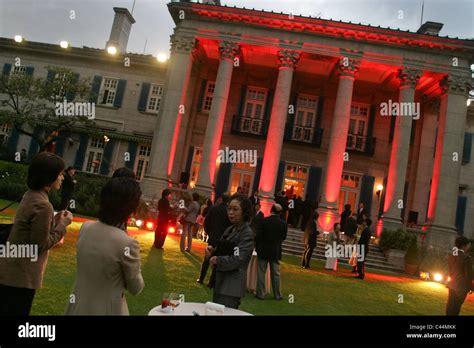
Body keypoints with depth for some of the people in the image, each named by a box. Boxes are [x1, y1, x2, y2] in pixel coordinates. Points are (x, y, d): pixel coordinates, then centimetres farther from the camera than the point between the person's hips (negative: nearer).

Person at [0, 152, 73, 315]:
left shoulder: (30, 195, 4)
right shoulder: (43, 205, -25)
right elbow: (41, 244, -19)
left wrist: (55, 220, 2)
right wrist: (62, 224, -11)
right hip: (21, 276, -9)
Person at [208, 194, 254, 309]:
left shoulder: (247, 233, -14)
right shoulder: (230, 229, 9)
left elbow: (237, 260, -21)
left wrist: (217, 260, -9)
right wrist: (213, 251, -3)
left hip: (233, 284, -8)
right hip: (221, 280, 8)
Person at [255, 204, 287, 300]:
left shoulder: (263, 221, -14)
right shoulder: (284, 224, -6)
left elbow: (258, 236, -12)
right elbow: (283, 238, 4)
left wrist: (257, 247, 4)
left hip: (263, 251, -2)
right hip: (276, 252, 2)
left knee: (261, 273, 8)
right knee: (275, 274, 11)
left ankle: (260, 294, 13)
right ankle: (277, 295, 18)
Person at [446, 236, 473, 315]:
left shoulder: (450, 257, 4)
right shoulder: (466, 257, -17)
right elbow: (468, 274, -14)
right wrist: (470, 287, -4)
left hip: (452, 284, 6)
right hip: (462, 285, -6)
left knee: (450, 304, 14)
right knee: (456, 306, 2)